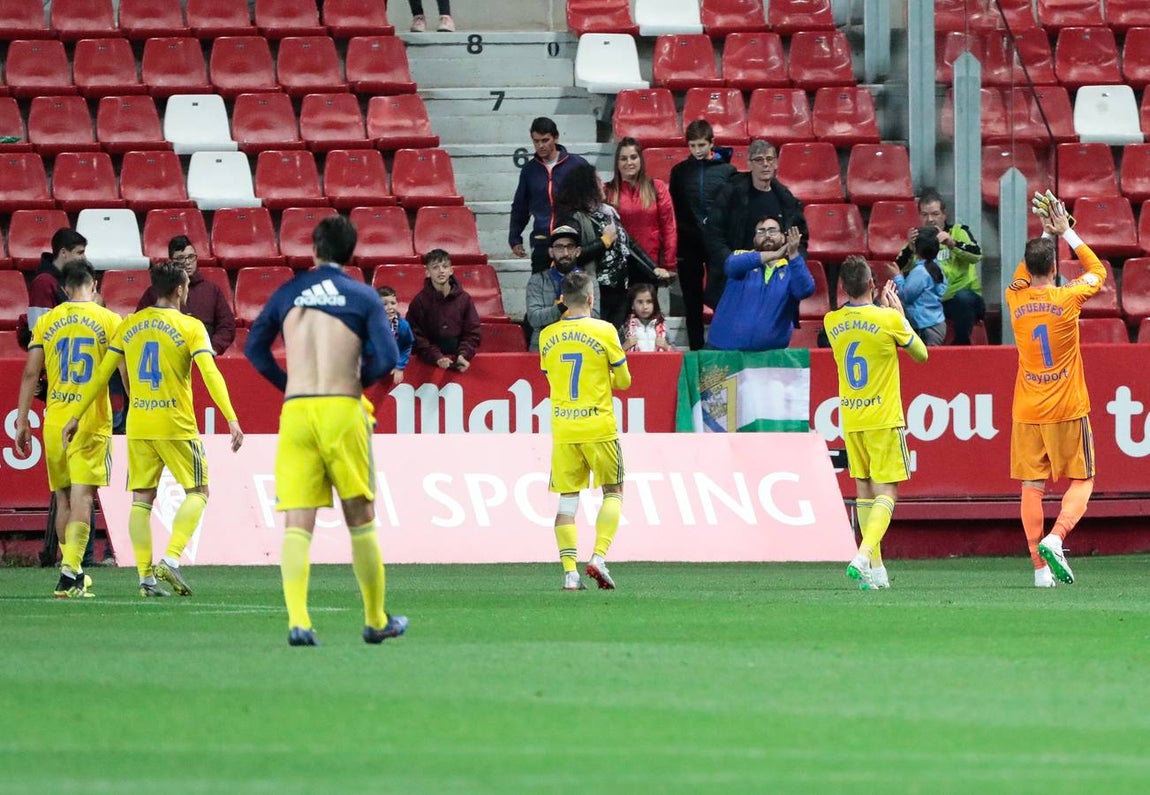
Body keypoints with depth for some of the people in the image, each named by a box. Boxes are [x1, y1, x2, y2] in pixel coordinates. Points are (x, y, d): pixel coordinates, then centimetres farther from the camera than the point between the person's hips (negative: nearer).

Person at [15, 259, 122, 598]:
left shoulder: (47, 321, 6)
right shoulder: (109, 321, 0)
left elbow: (30, 373, 4)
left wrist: (22, 422, 7)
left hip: (55, 420, 2)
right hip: (92, 420, -2)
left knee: (63, 497, 14)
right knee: (82, 495, -7)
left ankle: (72, 571, 23)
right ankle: (70, 571, -19)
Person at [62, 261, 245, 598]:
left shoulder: (129, 326, 7)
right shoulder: (190, 327, -5)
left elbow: (101, 375, 9)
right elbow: (210, 374, -16)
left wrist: (76, 416, 15)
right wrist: (231, 419, -18)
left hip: (138, 427, 4)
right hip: (177, 425, -4)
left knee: (141, 499, 8)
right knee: (197, 491, 7)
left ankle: (145, 575, 1)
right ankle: (171, 558, -10)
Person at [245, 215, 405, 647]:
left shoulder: (288, 292, 11)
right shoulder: (362, 296, 2)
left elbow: (254, 347, 13)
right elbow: (386, 357, -5)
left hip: (295, 412, 2)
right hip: (342, 411, -2)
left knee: (297, 524, -2)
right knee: (360, 518, 10)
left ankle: (297, 621, -17)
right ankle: (376, 620, 18)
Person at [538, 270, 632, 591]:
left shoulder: (547, 336, 3)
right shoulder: (604, 331, -7)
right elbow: (623, 381, 1)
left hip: (562, 429, 3)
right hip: (598, 427, -3)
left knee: (567, 499, 6)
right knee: (613, 492, 11)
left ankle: (570, 571, -2)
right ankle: (598, 557, -6)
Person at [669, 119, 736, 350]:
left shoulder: (727, 170, 1)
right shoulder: (680, 171, 5)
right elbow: (673, 210, 7)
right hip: (688, 245, 2)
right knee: (692, 304, 6)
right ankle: (696, 351, 13)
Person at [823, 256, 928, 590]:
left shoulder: (832, 322, 1)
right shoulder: (889, 320, -12)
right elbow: (921, 354, 4)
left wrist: (882, 308, 25)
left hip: (850, 420, 5)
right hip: (884, 418, -4)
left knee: (865, 490, 14)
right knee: (886, 492, -4)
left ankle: (875, 569, 15)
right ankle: (864, 556, -24)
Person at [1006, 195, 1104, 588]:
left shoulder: (1015, 300, 0)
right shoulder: (1067, 299, -9)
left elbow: (1023, 276, 26)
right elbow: (1097, 271, 11)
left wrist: (1045, 235, 25)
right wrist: (1066, 233, 14)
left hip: (1027, 413, 3)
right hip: (1068, 409, -3)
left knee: (1032, 487, 4)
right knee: (1082, 482, 6)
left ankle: (1040, 567, -2)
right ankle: (1055, 538, -18)